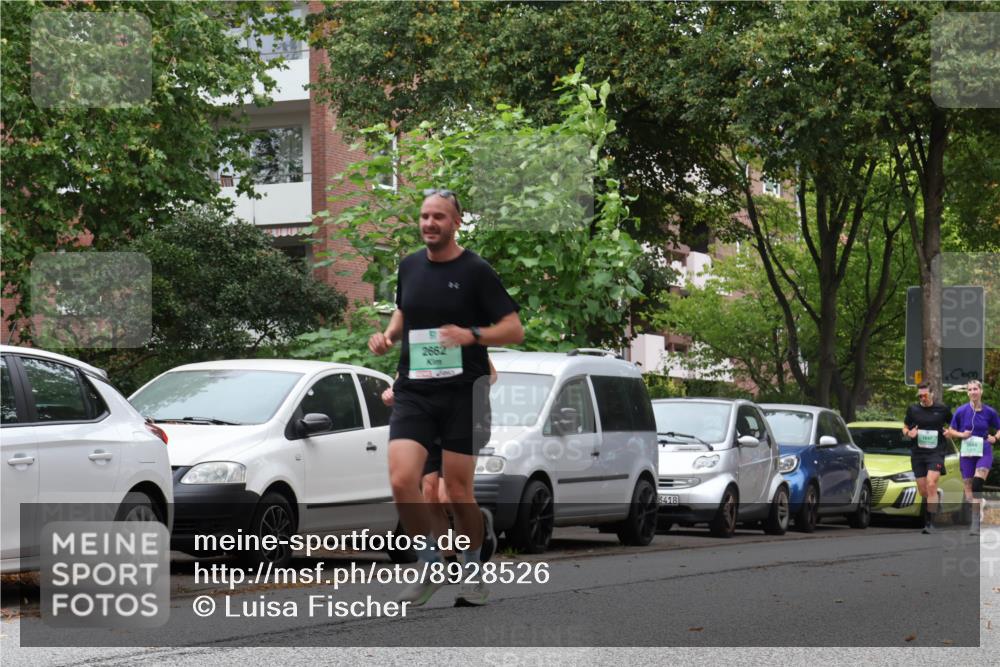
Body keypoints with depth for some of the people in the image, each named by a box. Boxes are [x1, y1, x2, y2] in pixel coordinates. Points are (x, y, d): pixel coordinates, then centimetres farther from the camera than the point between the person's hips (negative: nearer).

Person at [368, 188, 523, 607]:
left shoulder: (476, 271, -5)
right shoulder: (409, 267, 10)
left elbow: (514, 329, -6)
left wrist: (472, 335, -23)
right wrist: (387, 335, 8)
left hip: (463, 392, -4)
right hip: (413, 391, 4)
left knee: (457, 490, 0)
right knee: (401, 481, -13)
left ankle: (472, 572, 22)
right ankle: (431, 567, 5)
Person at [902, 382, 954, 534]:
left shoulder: (942, 409, 2)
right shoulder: (913, 410, 7)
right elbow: (905, 428, 18)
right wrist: (909, 433, -5)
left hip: (936, 453, -4)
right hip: (917, 453, 4)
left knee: (931, 485, -20)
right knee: (923, 491, 5)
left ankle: (930, 522, -21)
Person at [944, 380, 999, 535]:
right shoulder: (961, 411, -1)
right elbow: (951, 431, 8)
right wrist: (961, 434, -10)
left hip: (984, 452, -2)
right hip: (967, 453, 2)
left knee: (977, 483, -21)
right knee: (968, 489, 4)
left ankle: (976, 523, -19)